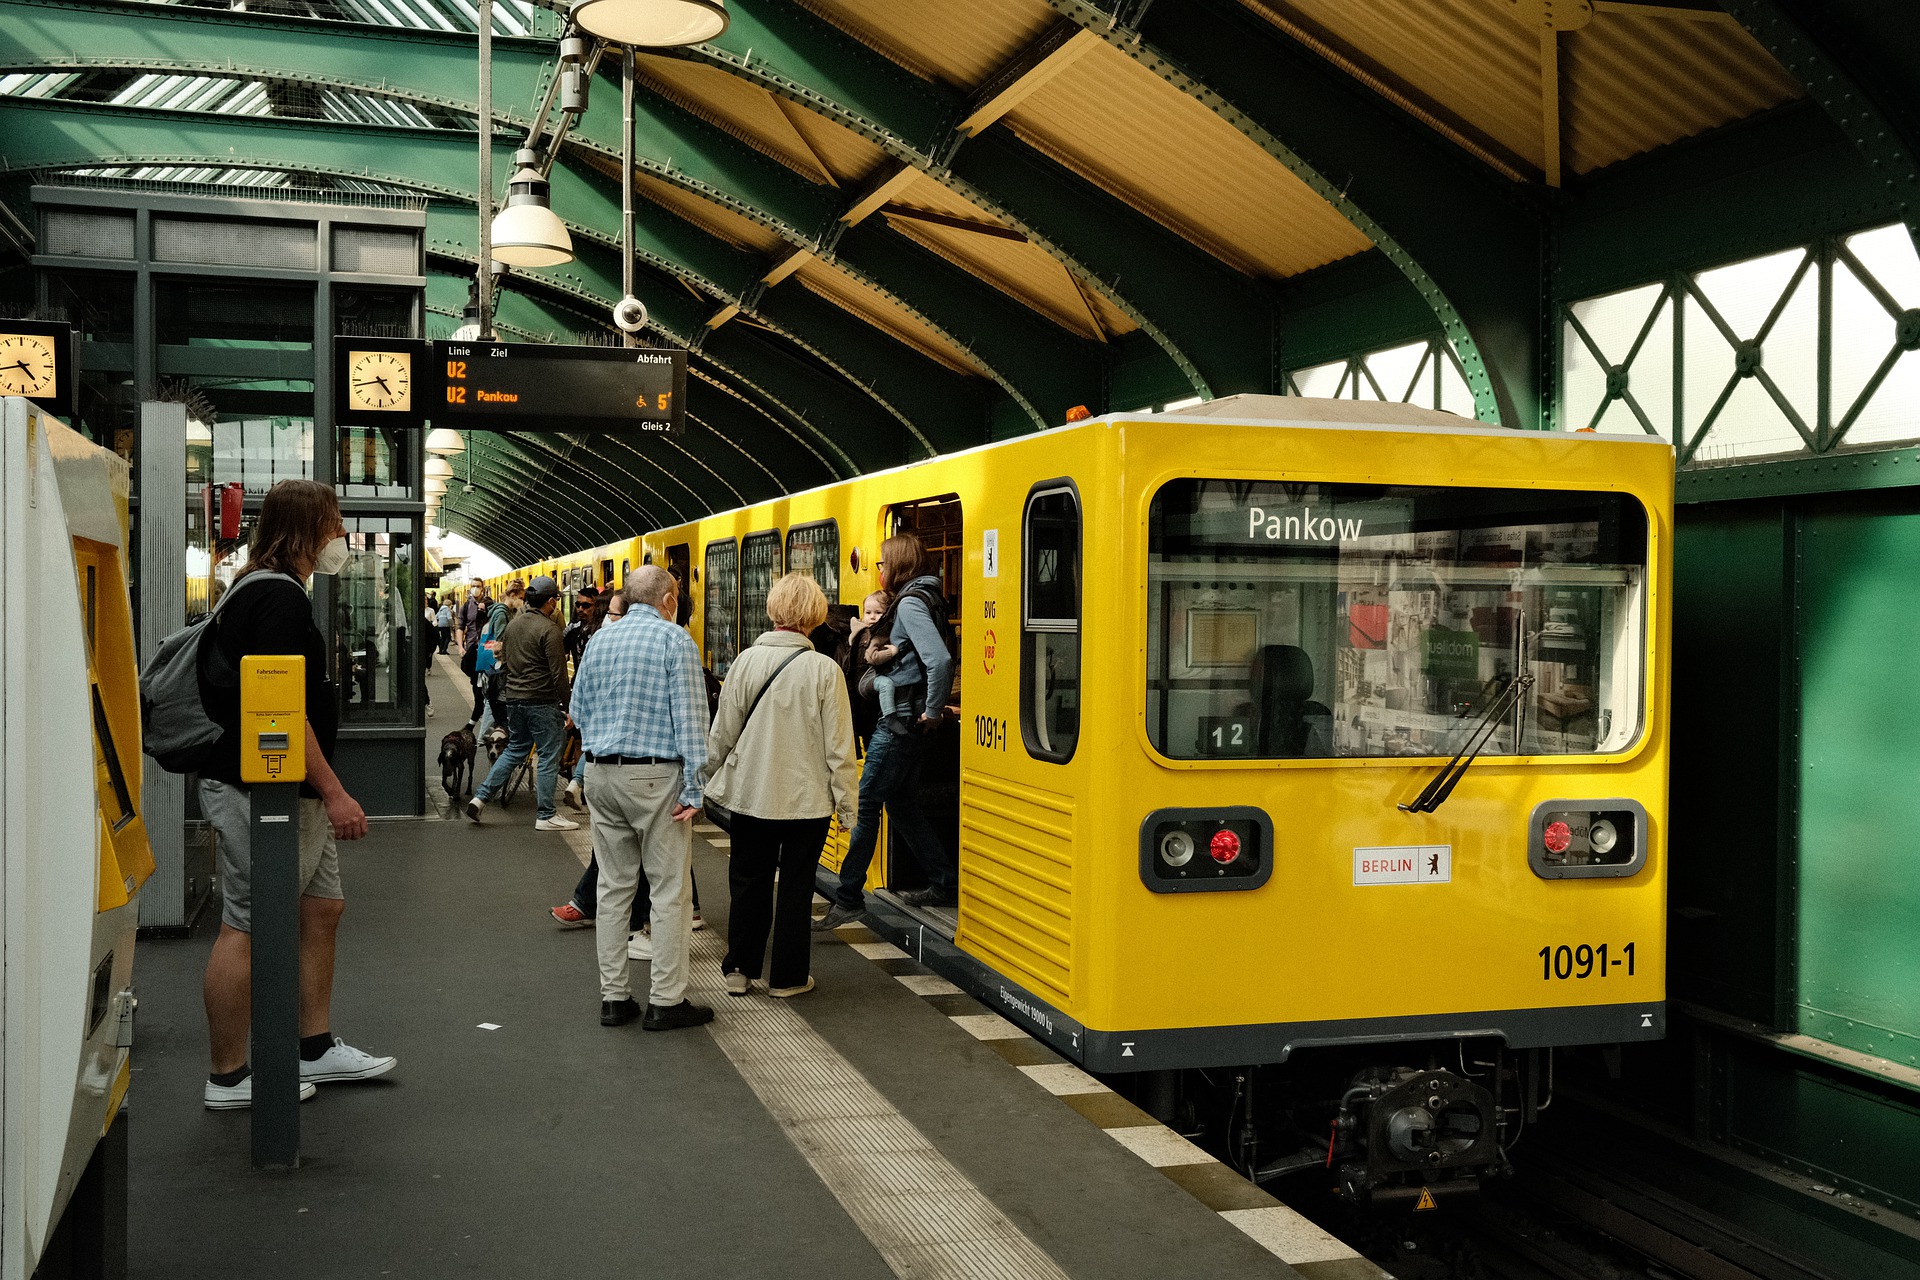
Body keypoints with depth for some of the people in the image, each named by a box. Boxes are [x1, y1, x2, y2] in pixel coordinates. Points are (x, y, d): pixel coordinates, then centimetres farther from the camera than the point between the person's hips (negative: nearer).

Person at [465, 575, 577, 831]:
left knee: (515, 750, 20)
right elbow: (558, 673, -17)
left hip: (514, 698, 8)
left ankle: (481, 797, 14)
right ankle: (546, 816, 5)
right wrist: (568, 707, -12)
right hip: (542, 701, -8)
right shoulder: (549, 629, -16)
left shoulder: (514, 623, 9)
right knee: (548, 757, 1)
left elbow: (504, 659, 18)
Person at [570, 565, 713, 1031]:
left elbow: (578, 709, 16)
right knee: (669, 890, 0)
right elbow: (689, 717, -12)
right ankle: (666, 1001, 2)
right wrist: (693, 788, -12)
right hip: (655, 775, -6)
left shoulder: (600, 640, 10)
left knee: (614, 887, 10)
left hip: (601, 775, 6)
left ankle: (614, 997, 14)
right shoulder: (675, 640, -7)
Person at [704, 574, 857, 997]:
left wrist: (715, 778, 15)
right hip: (807, 798, -2)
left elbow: (722, 732, -1)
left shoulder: (747, 661, -8)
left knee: (749, 881, 16)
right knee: (796, 886, 11)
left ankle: (739, 969, 22)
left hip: (751, 792, 2)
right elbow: (838, 745, -10)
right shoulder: (824, 670, -13)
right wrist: (847, 802, 0)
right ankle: (787, 977, 18)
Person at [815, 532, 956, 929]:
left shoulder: (910, 604, -16)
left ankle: (848, 899, 0)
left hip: (899, 722, -10)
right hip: (904, 722, 10)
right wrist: (934, 709, 13)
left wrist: (933, 711, -19)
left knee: (866, 804, -5)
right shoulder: (914, 601, 14)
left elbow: (940, 659, -28)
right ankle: (945, 884, 24)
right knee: (899, 802, 18)